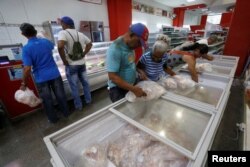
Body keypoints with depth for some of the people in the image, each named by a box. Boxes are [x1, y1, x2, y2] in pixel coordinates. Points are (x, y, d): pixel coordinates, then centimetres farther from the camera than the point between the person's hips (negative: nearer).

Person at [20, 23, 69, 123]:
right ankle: (66, 113, 32)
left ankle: (53, 119, 29)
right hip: (55, 74, 3)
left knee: (47, 100, 13)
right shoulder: (46, 41, -3)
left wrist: (23, 83, -5)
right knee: (60, 95, 16)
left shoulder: (26, 48, -14)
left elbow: (27, 69, -16)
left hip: (41, 78, -3)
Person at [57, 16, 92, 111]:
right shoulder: (80, 34, 8)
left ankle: (78, 106, 19)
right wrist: (84, 54, 12)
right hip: (82, 63, 6)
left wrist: (64, 60, -17)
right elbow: (90, 44, 17)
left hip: (71, 65, -6)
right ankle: (88, 100, 32)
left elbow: (60, 46, -29)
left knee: (74, 87, 6)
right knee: (85, 83, 17)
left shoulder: (63, 33, -12)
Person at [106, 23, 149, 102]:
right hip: (118, 90, -8)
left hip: (130, 86, 8)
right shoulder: (115, 49, -25)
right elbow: (113, 77, -28)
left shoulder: (130, 45, 0)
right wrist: (133, 89, -31)